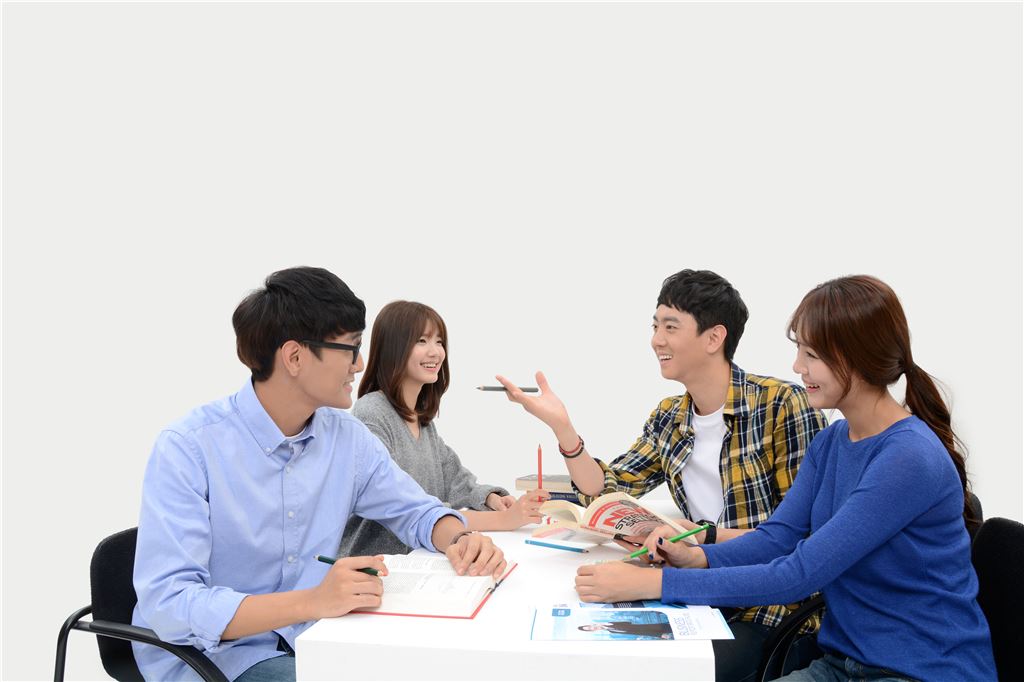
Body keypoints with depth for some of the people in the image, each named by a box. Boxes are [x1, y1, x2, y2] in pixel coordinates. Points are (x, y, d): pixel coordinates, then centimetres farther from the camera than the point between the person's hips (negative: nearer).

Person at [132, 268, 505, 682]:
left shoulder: (348, 436, -1)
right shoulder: (188, 449, -19)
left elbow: (415, 510, 11)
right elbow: (166, 602, -26)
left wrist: (459, 539, -13)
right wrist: (311, 603, -39)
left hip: (306, 640, 7)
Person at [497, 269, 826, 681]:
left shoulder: (781, 404, -14)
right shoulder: (669, 419, 8)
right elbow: (606, 494, 6)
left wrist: (704, 536, -23)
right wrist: (561, 426, -7)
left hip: (779, 607, -6)